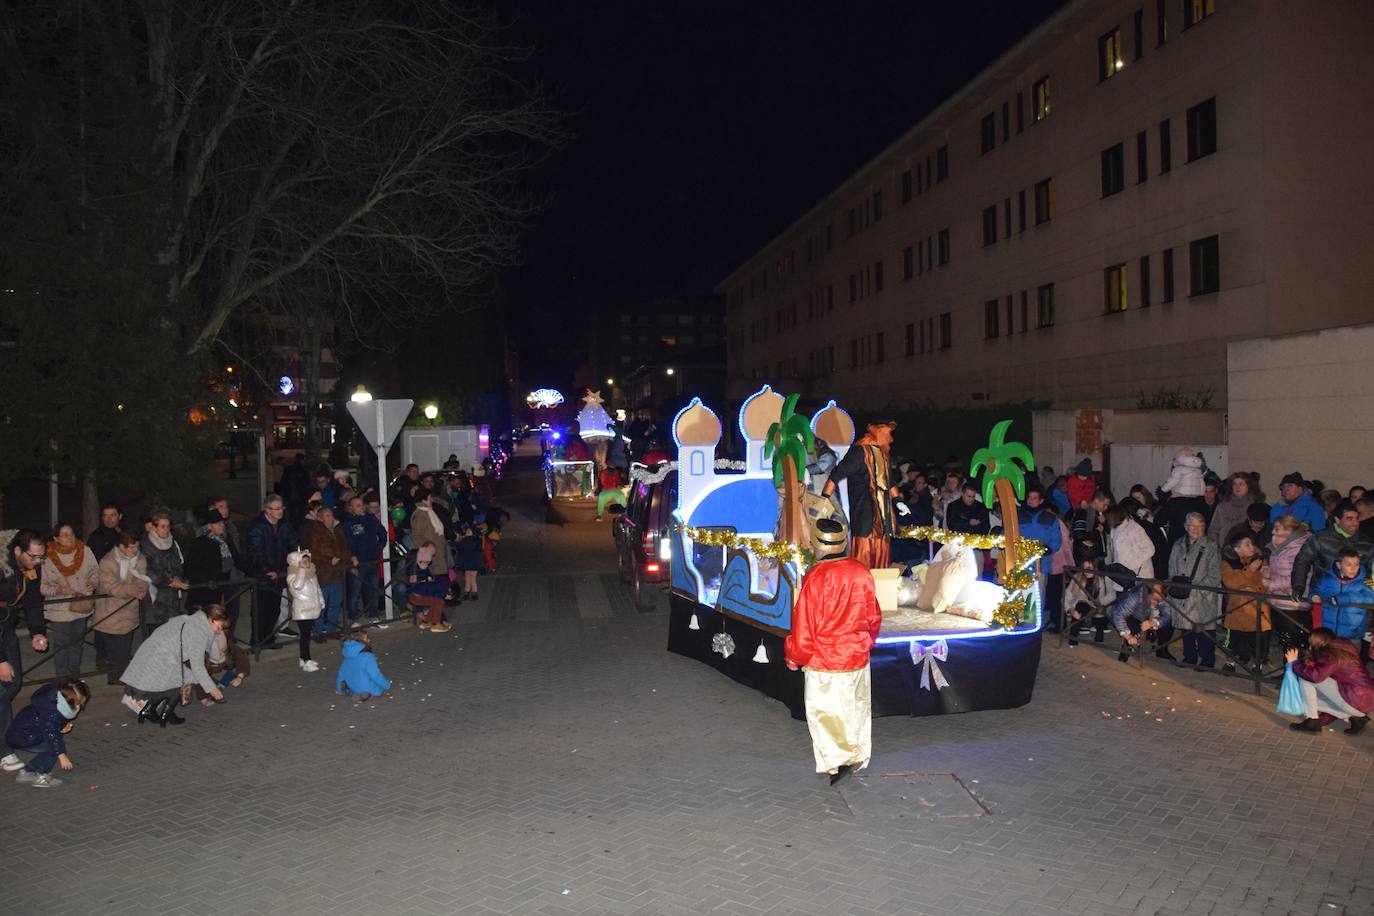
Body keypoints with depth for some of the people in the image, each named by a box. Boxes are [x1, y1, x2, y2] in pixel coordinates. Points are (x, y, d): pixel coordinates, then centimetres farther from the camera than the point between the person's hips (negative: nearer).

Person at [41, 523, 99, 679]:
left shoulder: (84, 551, -8)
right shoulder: (47, 557, -16)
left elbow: (95, 571, 5)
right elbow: (41, 586, -10)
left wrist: (93, 581, -15)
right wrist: (57, 589, -27)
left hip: (81, 606, 4)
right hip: (59, 608, -4)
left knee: (77, 641, 20)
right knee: (61, 644, 5)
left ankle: (75, 673, 38)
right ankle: (62, 677, 20)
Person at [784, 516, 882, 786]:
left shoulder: (816, 578, -22)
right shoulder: (861, 571, -5)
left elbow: (805, 626, -17)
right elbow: (874, 617, 6)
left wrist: (793, 658, -1)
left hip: (824, 662, -6)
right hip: (858, 656, 6)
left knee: (824, 712, 9)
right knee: (856, 708, 19)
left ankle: (839, 760, 5)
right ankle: (857, 757, 31)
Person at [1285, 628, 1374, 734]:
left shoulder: (1331, 656, -15)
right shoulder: (1343, 648, 12)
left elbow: (1315, 675, -29)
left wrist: (1295, 662, -15)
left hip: (1358, 702, -9)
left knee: (1306, 677, -11)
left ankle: (1311, 721, -5)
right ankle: (1355, 717, 12)